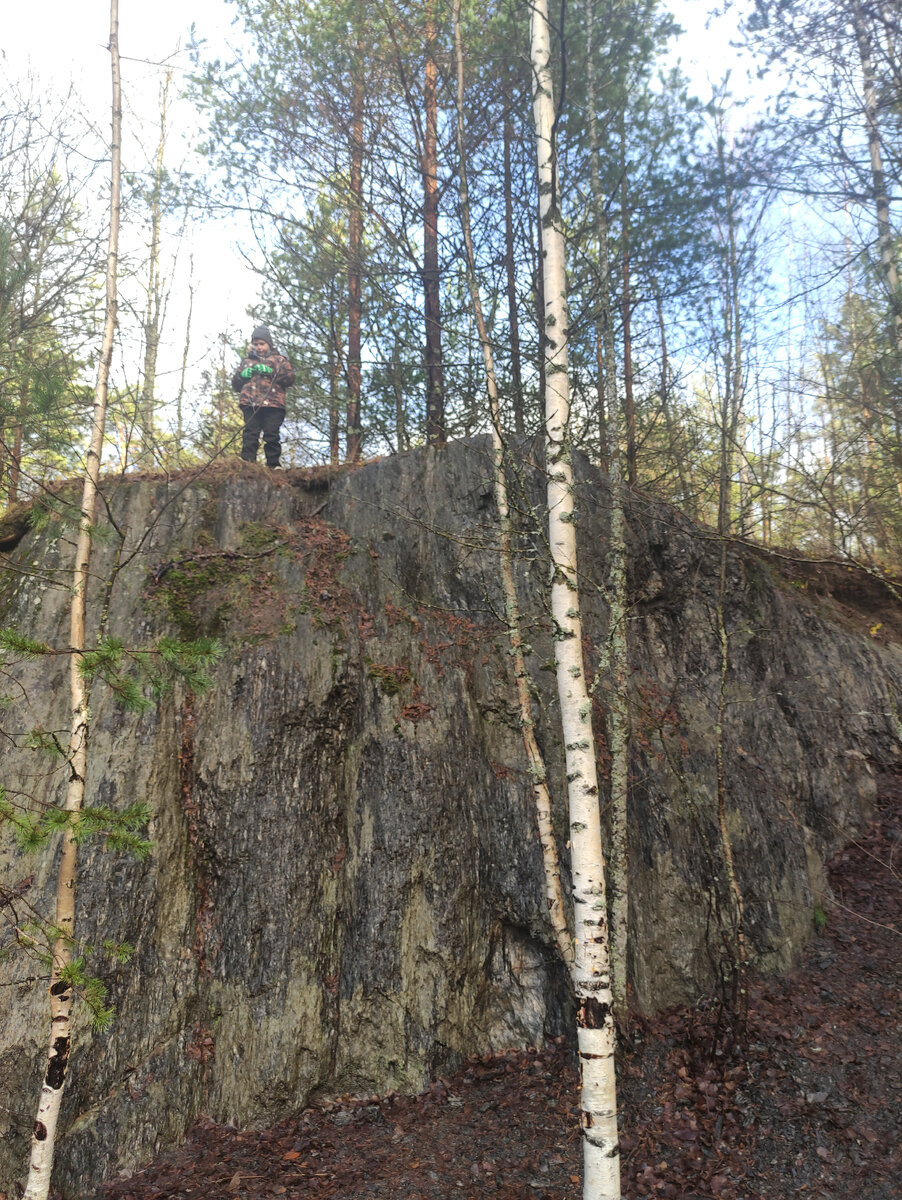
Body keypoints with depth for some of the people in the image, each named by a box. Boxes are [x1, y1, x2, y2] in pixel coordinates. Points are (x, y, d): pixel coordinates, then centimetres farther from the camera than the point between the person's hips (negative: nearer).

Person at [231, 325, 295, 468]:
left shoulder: (279, 359, 20)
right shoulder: (246, 361, 29)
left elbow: (290, 378, 5)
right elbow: (235, 384, 29)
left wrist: (271, 371, -7)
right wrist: (242, 375, 6)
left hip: (273, 404, -2)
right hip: (250, 404, 2)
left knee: (272, 434, -11)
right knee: (250, 433, -9)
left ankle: (274, 464, -7)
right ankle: (247, 461, -13)